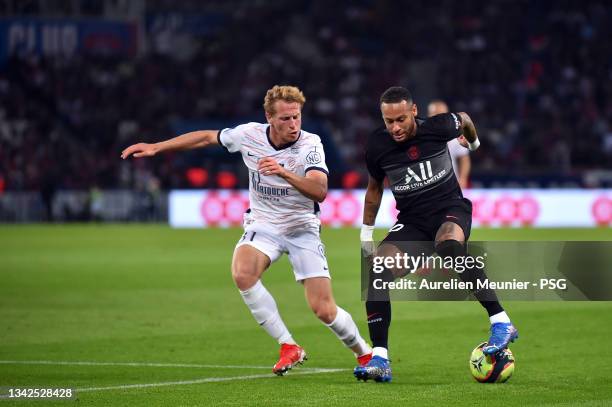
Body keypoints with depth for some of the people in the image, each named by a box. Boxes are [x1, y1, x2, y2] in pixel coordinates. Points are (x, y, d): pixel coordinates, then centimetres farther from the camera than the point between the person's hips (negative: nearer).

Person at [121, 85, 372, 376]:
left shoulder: (310, 144, -19)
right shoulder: (249, 134, -10)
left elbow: (320, 191, -34)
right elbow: (207, 137, 8)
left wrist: (284, 172, -49)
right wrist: (156, 147, 8)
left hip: (302, 229, -2)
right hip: (263, 225, 2)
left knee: (324, 310, -10)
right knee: (242, 274, -31)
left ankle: (365, 353, 22)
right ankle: (289, 347, -19)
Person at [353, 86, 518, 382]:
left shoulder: (438, 127, -12)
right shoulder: (377, 146, -6)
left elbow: (463, 120, 13)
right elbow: (375, 186, 14)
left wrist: (473, 141, 33)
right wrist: (367, 230, 18)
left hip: (451, 208, -3)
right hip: (411, 221, 3)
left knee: (449, 244, -39)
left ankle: (501, 322, -36)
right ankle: (379, 358, -20)